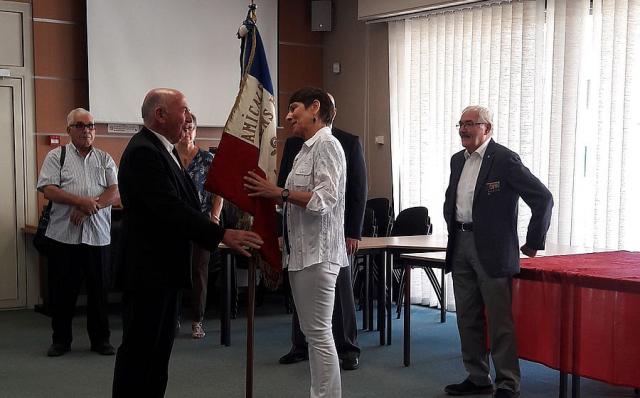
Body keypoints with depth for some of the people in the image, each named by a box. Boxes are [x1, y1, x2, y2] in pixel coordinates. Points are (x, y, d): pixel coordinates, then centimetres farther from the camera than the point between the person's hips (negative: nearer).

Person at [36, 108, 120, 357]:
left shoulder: (105, 159, 11)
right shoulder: (56, 156, 5)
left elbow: (116, 193, 1)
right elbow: (48, 190, -7)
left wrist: (89, 208, -14)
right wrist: (82, 201, -19)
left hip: (98, 236, 2)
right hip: (64, 235, -1)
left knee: (99, 290, 7)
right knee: (62, 290, 5)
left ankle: (100, 339, 18)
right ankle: (61, 340, 19)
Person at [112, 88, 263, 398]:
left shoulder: (162, 149, 14)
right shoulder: (143, 152, -18)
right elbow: (171, 208, -27)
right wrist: (223, 235, -28)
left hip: (165, 268, 10)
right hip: (148, 270, -10)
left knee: (159, 348, 15)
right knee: (139, 349, -1)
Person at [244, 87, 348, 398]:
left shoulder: (326, 145, -10)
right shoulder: (307, 148, 20)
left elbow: (324, 200, -20)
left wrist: (278, 192, -20)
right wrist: (269, 194, 6)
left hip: (317, 253, -10)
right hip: (302, 252, 10)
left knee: (319, 333, -6)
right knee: (312, 332, 14)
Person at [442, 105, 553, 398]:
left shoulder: (505, 159, -11)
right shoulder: (458, 160, 12)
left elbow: (543, 199, -12)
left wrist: (534, 242, -8)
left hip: (492, 250, -7)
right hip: (460, 245, 8)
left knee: (499, 320, -4)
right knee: (468, 319, 12)